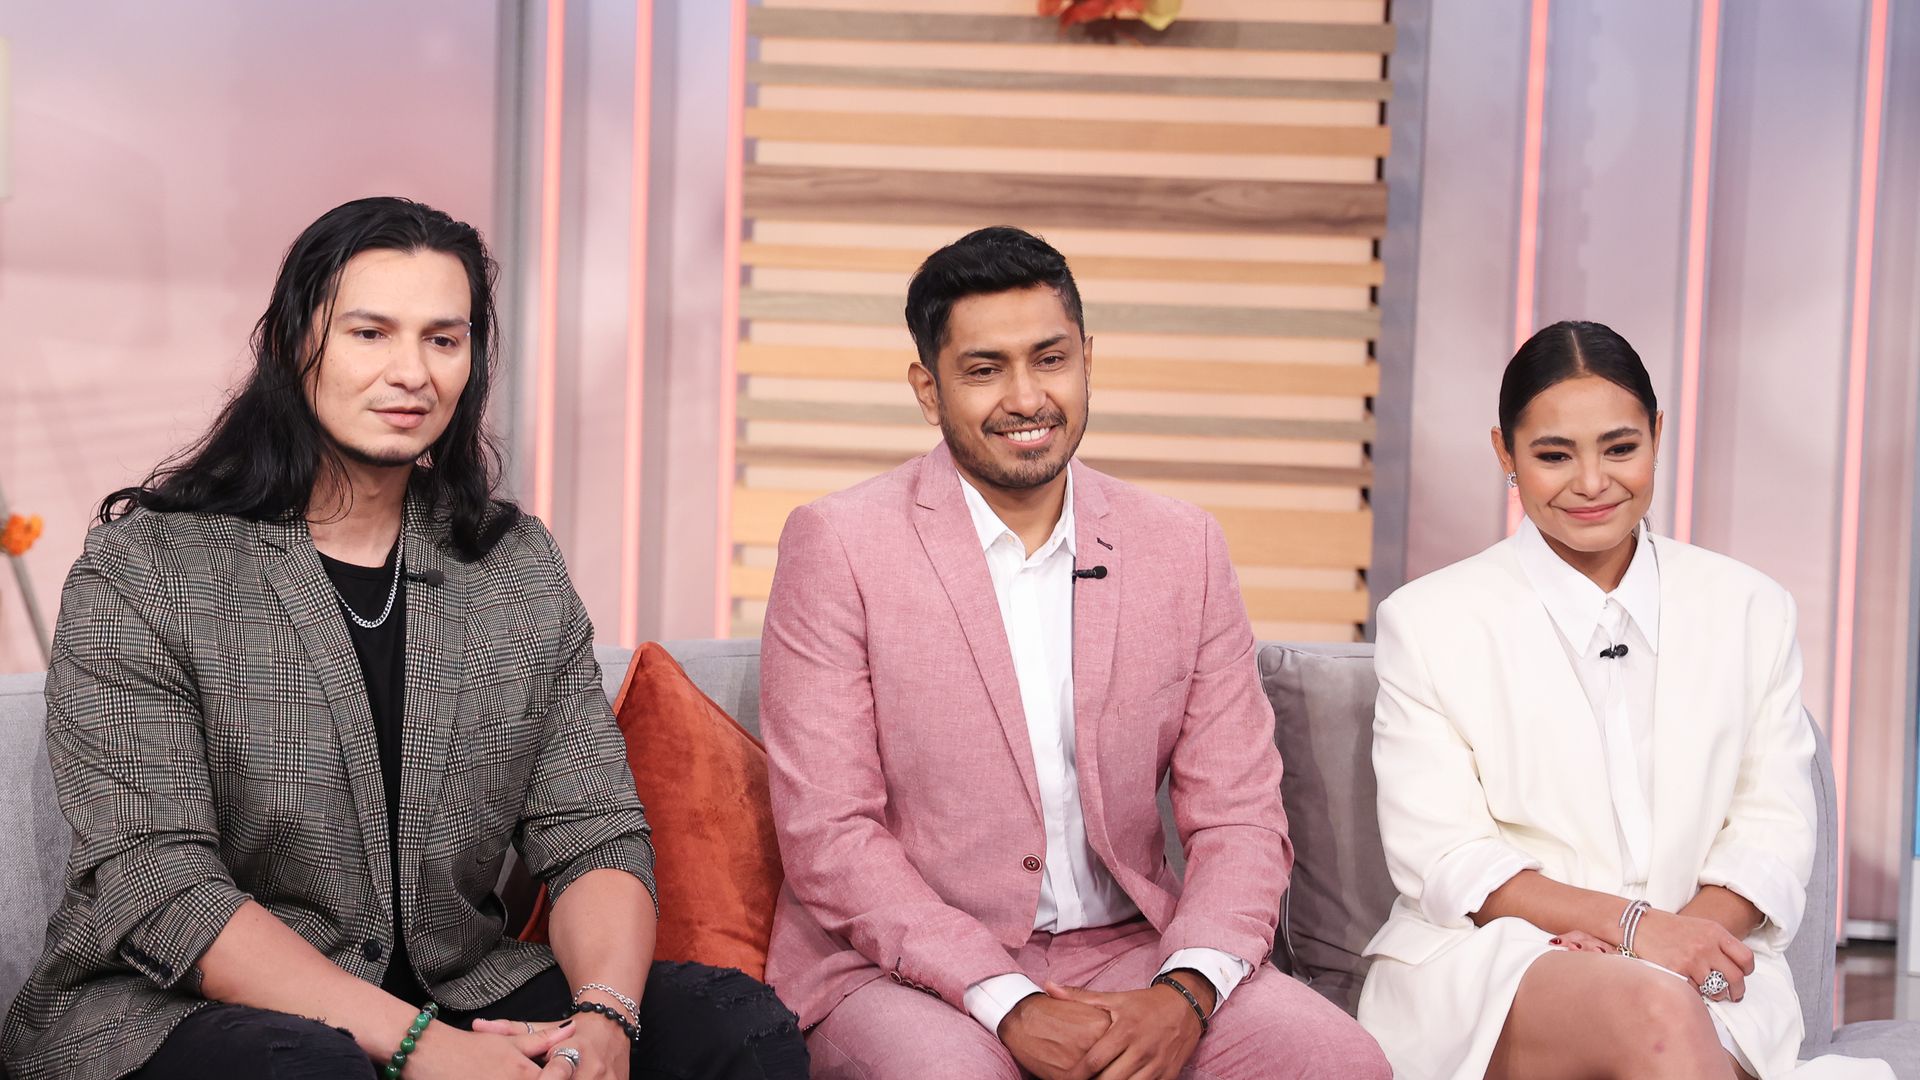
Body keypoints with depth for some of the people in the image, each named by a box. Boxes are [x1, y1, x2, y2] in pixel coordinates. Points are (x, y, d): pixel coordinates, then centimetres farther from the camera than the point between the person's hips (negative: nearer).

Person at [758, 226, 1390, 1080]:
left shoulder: (1183, 548, 7)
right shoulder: (838, 546, -4)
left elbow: (1238, 816, 5)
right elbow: (828, 835, -9)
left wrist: (1185, 992, -15)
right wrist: (1007, 1005, -19)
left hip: (1127, 954, 4)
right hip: (905, 969, -3)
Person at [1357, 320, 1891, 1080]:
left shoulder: (1753, 610, 14)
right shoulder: (1426, 621, 6)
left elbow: (1773, 834, 8)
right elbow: (1442, 859, -2)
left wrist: (1688, 933, -14)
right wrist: (1630, 925, -16)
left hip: (1697, 962, 3)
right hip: (1485, 972, -2)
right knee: (1655, 1012, -35)